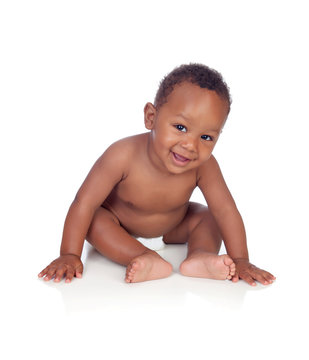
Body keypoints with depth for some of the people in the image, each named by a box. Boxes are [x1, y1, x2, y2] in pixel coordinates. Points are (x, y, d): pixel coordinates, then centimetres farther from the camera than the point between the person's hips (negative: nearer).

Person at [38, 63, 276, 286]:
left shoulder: (204, 166, -31)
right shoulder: (124, 155, -38)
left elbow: (226, 211, -25)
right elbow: (85, 202, -34)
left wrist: (240, 261, -29)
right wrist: (70, 255, -34)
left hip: (172, 229, 3)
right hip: (119, 225, -2)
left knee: (208, 217, -11)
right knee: (93, 218, -29)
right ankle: (148, 260, -37)